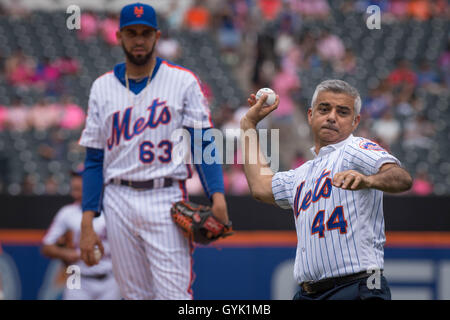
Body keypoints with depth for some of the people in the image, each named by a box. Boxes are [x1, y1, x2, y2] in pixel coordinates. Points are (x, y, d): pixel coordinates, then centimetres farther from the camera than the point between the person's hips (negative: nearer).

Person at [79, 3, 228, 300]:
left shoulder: (183, 81, 3)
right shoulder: (103, 88, 11)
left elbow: (204, 144, -2)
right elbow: (94, 160, 10)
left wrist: (217, 195, -18)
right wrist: (88, 222, 3)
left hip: (166, 199, -3)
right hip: (119, 202, 3)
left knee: (174, 295, -12)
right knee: (135, 294, 6)